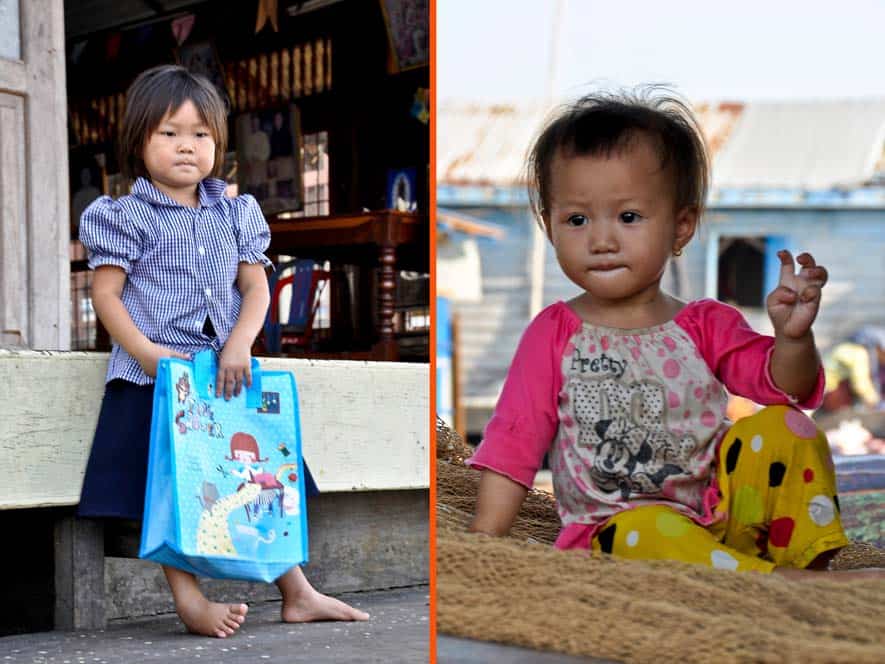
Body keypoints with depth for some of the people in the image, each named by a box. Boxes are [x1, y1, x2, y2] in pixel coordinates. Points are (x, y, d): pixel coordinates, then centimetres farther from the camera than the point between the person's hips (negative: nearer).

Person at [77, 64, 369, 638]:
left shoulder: (234, 214, 12)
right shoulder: (127, 216, 0)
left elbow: (256, 288, 5)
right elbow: (106, 294, -5)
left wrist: (240, 344, -13)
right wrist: (146, 352, -19)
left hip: (227, 373, 5)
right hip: (155, 377, -4)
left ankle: (298, 593, 13)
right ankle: (189, 601, -1)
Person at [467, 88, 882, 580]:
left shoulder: (706, 325, 5)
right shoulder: (555, 335, 1)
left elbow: (786, 387, -4)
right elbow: (514, 441, -2)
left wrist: (793, 337, -27)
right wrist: (485, 544, -12)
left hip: (719, 516, 3)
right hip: (615, 535, -3)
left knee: (781, 427, -17)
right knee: (646, 531, -36)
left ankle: (811, 565, -19)